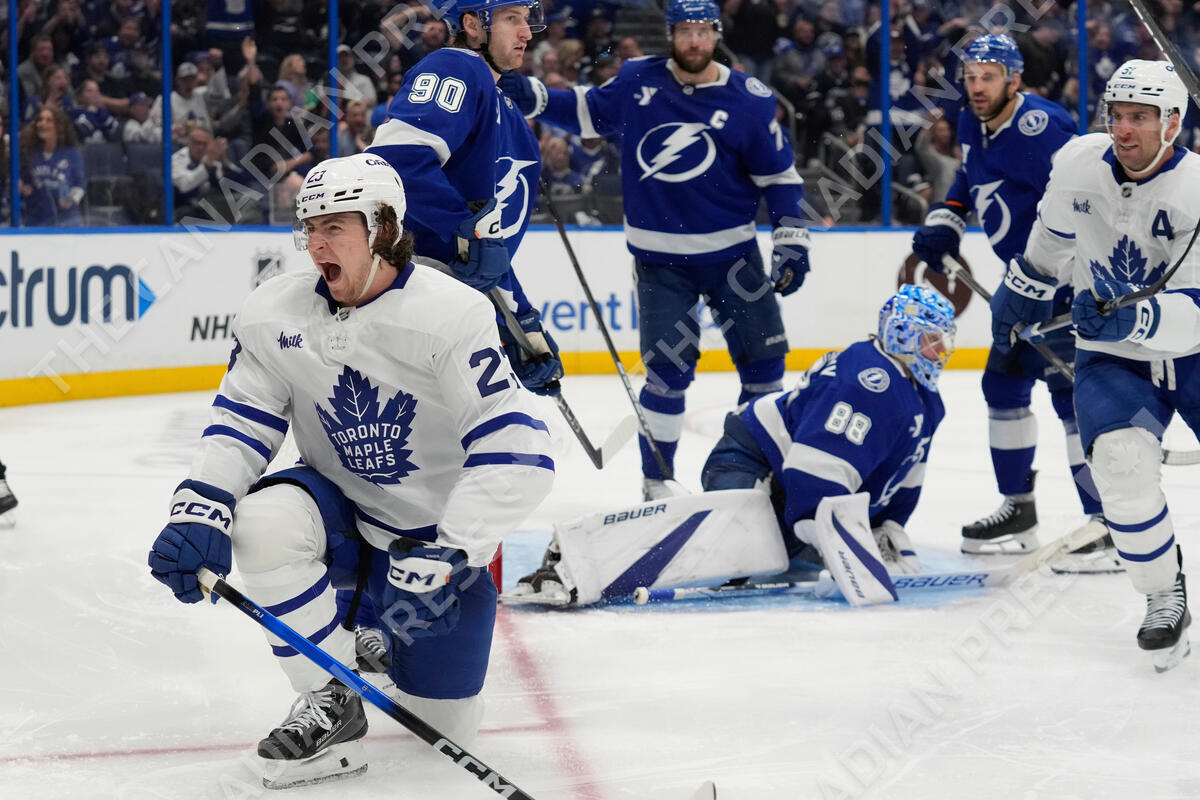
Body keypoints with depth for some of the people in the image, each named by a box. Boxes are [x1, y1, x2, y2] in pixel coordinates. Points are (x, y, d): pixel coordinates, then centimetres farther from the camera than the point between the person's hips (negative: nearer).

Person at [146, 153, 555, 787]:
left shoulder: (452, 314, -25)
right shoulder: (275, 313, -11)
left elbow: (517, 455, -28)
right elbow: (240, 426, -4)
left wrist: (443, 560, -34)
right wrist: (199, 511, -25)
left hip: (435, 538, -2)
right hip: (342, 516, 3)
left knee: (443, 724, 1)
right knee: (263, 518, -32)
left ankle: (376, 618, 36)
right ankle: (330, 708, -14)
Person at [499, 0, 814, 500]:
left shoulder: (749, 99, -6)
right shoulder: (638, 82, -2)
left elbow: (780, 174, 0)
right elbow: (587, 112, 12)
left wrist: (792, 240, -5)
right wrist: (531, 97, -2)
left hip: (732, 253, 1)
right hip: (660, 259, -1)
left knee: (764, 359, 3)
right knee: (668, 371, -7)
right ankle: (656, 482, 5)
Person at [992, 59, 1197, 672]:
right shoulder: (1079, 163, -10)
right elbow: (1052, 235, 13)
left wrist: (1135, 316, -45)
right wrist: (1022, 293, 23)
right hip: (1113, 361, 2)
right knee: (1120, 460, -24)